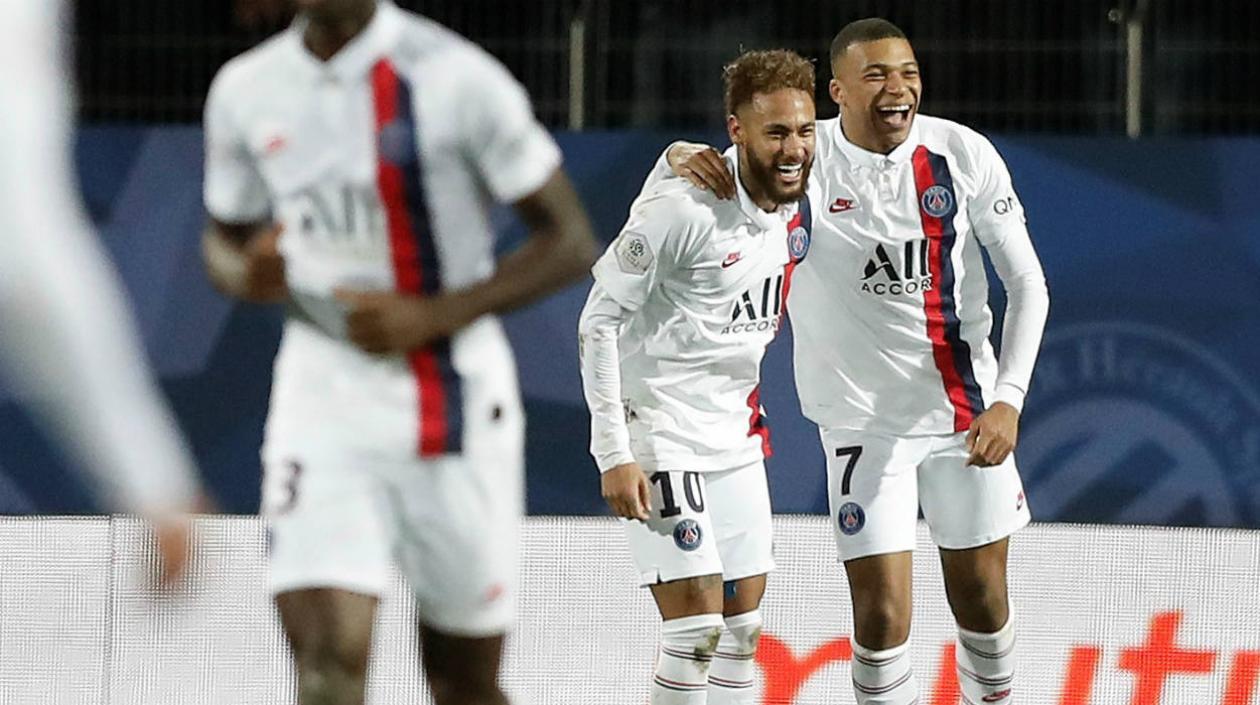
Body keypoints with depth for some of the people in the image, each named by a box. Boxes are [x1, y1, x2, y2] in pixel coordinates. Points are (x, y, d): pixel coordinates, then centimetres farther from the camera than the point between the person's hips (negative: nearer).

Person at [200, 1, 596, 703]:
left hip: (454, 400, -2)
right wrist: (248, 273, -7)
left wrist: (431, 316, -19)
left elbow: (571, 242, -8)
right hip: (322, 389, 2)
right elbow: (224, 241, 19)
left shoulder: (454, 78, -11)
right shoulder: (245, 91, 2)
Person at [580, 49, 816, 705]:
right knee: (697, 626, -14)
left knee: (743, 625, 11)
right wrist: (613, 455, -19)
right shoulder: (682, 207, -21)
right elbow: (599, 321, -17)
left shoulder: (793, 213, 2)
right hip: (658, 433, -8)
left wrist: (750, 408, 18)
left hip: (733, 435, 8)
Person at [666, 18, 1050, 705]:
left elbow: (1027, 282, -3)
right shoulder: (807, 158, -12)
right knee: (882, 615, -8)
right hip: (862, 414, -2)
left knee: (980, 593, 14)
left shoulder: (964, 154, -8)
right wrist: (688, 157, -25)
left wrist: (1009, 399, -13)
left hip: (969, 410, 2)